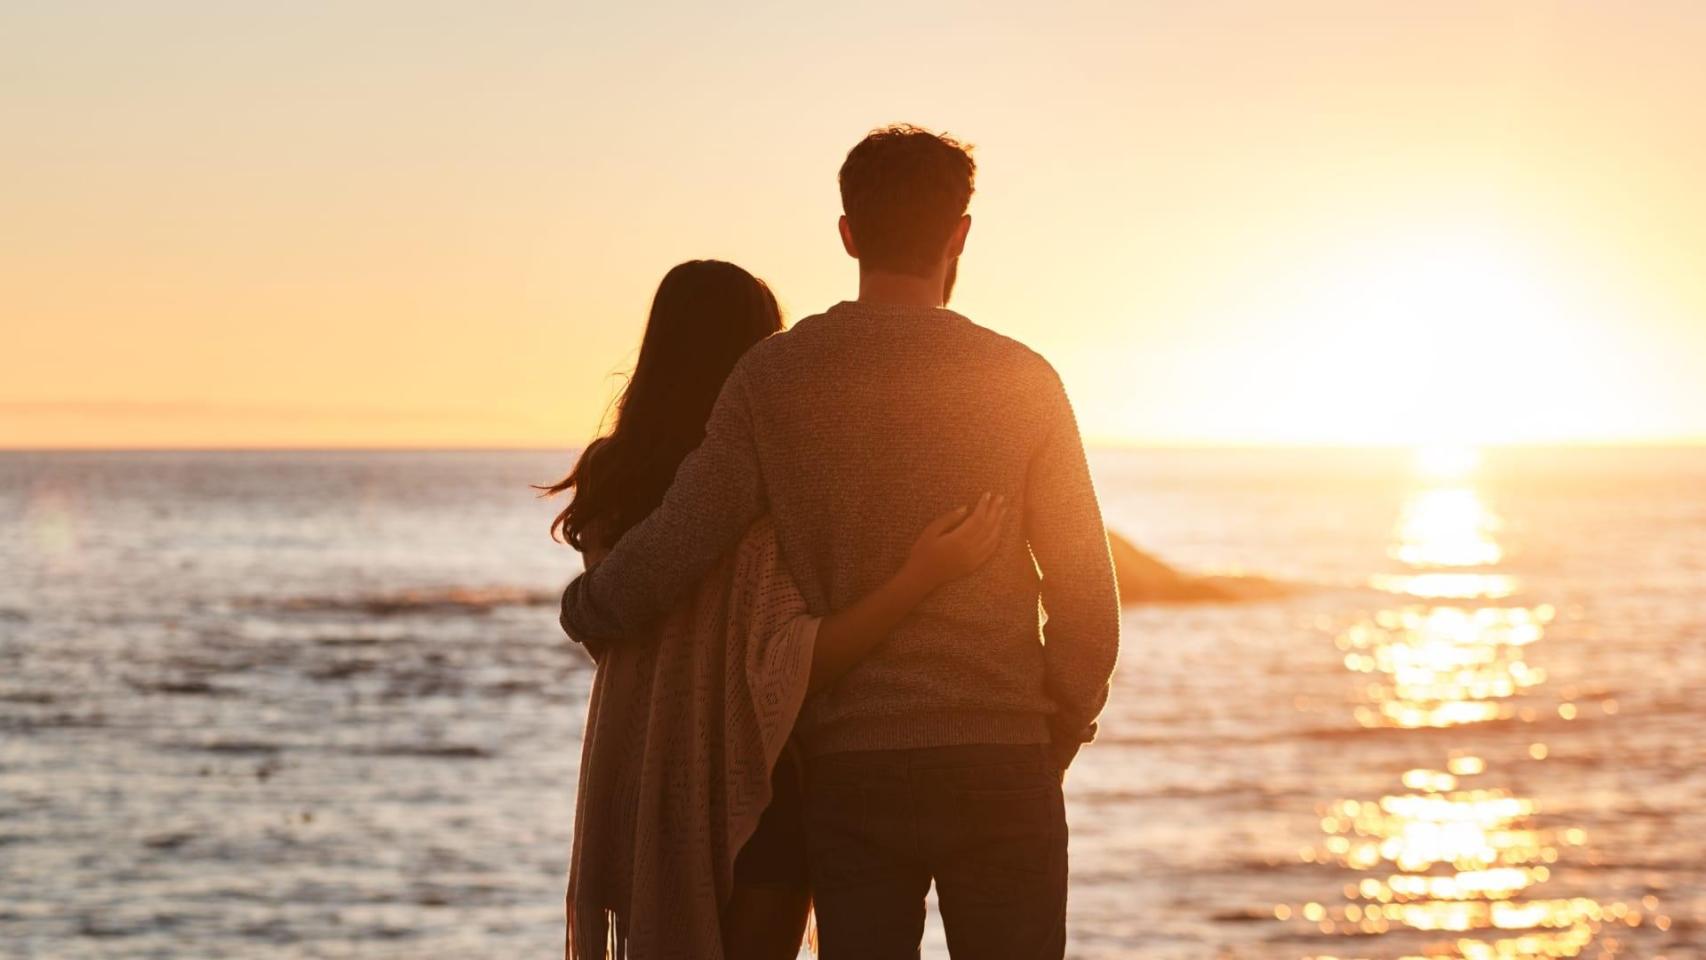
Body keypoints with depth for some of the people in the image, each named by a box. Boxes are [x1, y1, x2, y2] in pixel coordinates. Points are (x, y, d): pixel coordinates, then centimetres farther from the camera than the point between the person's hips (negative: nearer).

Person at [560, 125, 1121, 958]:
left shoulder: (775, 375, -2)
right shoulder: (1020, 380, -3)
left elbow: (683, 539, -8)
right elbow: (1084, 595, -2)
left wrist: (587, 610, 13)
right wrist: (1060, 734, 13)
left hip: (846, 772, 1)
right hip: (999, 765, -1)